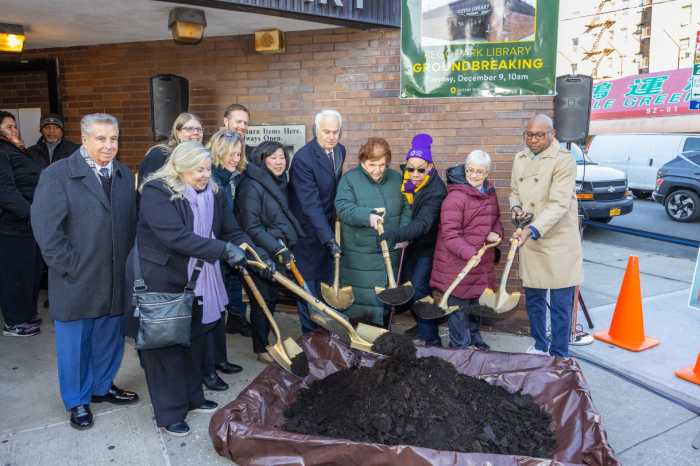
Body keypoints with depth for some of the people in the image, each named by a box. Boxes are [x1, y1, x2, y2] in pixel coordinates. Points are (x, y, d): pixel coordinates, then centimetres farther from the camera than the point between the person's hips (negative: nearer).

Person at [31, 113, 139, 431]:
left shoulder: (125, 175, 7)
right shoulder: (57, 175, -8)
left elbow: (132, 223, 8)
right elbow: (46, 228, -11)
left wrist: (129, 264, 2)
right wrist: (70, 267, -13)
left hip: (116, 280, 4)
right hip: (76, 281, -4)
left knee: (110, 338, 16)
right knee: (74, 342, 10)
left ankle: (102, 386, 38)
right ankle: (77, 401, 29)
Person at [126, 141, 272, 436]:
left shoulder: (212, 193, 4)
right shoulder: (156, 192, -18)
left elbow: (231, 230, 6)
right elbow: (176, 236, -29)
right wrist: (223, 250, -29)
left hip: (197, 283, 7)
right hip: (162, 283, -6)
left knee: (195, 342, 17)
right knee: (166, 346, 4)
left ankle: (192, 397, 36)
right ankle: (168, 414, 19)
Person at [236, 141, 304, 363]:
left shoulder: (279, 182, 9)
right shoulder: (252, 186, -17)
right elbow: (252, 227, -20)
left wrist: (286, 248, 10)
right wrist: (278, 249, -21)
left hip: (278, 252, 8)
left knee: (272, 298, 16)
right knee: (262, 301, 4)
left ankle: (264, 342, 32)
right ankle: (261, 349, 20)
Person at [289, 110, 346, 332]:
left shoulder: (340, 150, 2)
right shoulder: (303, 158, -22)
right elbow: (310, 203, -27)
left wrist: (332, 233, 8)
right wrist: (329, 238, -31)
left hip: (327, 226, 7)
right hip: (308, 229, -7)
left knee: (328, 281, 14)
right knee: (308, 283, 4)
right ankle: (311, 333, 18)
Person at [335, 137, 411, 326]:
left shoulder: (396, 179, 7)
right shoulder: (350, 179, -6)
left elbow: (406, 208, 12)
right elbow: (343, 208, -19)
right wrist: (367, 217, -35)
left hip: (389, 254, 4)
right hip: (359, 255, -4)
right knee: (358, 299, 3)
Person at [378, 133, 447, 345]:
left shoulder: (436, 190, -26)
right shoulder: (403, 181, -9)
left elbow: (422, 224, -38)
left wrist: (394, 234, -51)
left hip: (427, 246, -6)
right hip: (409, 243, 7)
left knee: (418, 288, -11)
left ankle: (430, 337, 2)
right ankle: (421, 324, 34)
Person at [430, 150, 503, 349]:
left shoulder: (490, 193, 7)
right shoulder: (455, 197, -19)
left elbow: (495, 219, 20)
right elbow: (450, 235, -22)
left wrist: (496, 232, -2)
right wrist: (470, 253, -33)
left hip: (482, 262, 8)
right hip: (456, 263, -8)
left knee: (476, 303, 23)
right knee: (459, 305, 3)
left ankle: (474, 337, 41)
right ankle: (460, 346, 17)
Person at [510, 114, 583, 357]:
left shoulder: (564, 160, -13)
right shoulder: (520, 158, 8)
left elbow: (559, 204, -22)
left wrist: (532, 230, -34)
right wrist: (515, 207, -3)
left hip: (558, 241, -6)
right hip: (529, 239, 6)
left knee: (560, 305, 3)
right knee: (533, 298, 17)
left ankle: (558, 356, 18)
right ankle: (540, 346, 35)